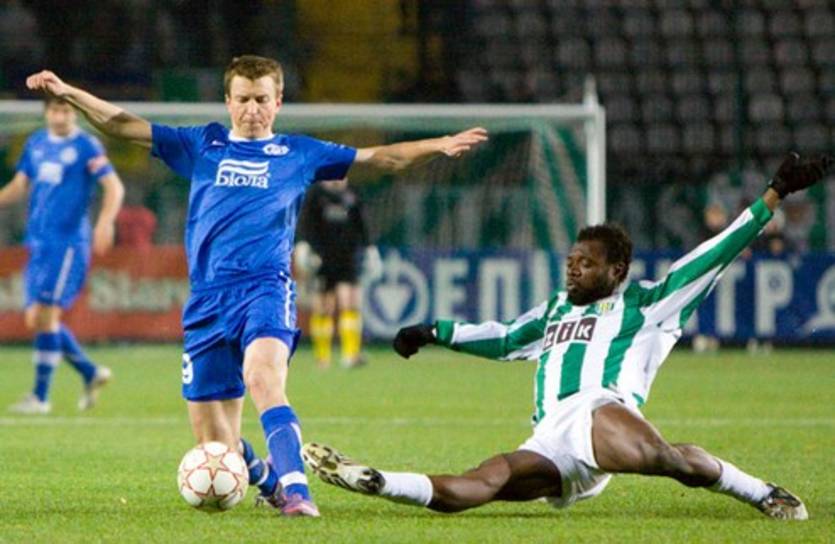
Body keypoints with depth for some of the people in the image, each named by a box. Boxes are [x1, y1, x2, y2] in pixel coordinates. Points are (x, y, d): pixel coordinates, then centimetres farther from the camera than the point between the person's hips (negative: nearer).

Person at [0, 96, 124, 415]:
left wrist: (105, 223, -23)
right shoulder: (36, 144, 13)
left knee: (46, 316, -12)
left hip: (68, 242, -7)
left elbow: (114, 187, -8)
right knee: (35, 319, 6)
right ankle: (91, 374, 21)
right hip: (39, 242, 7)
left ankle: (40, 397, -6)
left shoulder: (86, 146, -5)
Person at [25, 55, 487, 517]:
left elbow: (381, 159, 13)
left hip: (265, 289, -3)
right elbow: (124, 126, 10)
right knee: (214, 450, 2)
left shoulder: (300, 153, 13)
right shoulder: (202, 145, 14)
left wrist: (438, 146, 1)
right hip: (207, 300, 3)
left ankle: (295, 491, -42)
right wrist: (69, 93, -2)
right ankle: (265, 475, 34)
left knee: (263, 377, -35)